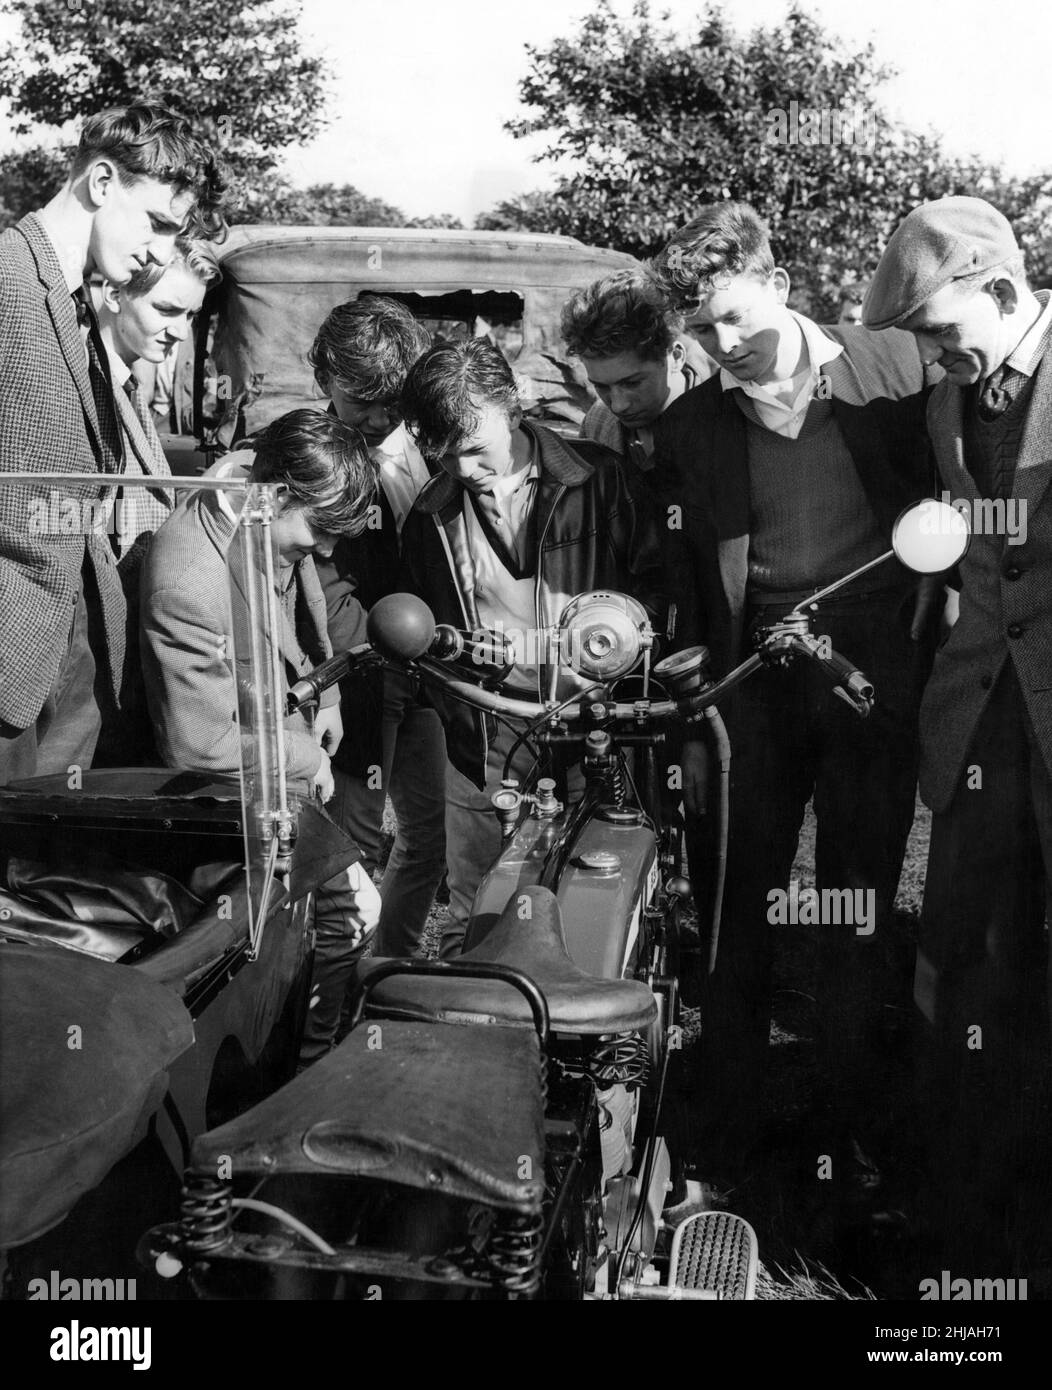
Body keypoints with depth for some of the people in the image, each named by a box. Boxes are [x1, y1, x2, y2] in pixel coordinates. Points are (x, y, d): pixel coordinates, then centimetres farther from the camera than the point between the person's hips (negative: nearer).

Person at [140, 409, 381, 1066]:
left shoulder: (273, 516, -9)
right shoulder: (189, 584, -35)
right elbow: (203, 745, -29)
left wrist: (327, 696, 6)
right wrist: (306, 759, -17)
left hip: (296, 733, 9)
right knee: (355, 908, -8)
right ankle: (307, 1057, 16)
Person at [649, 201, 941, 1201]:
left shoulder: (895, 370, 0)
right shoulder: (687, 429, 5)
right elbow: (686, 589, 9)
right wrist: (690, 727, 7)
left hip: (878, 677, -1)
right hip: (757, 683, 1)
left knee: (858, 913, 8)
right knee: (743, 912, 5)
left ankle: (849, 1129, 23)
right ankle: (728, 1135, 20)